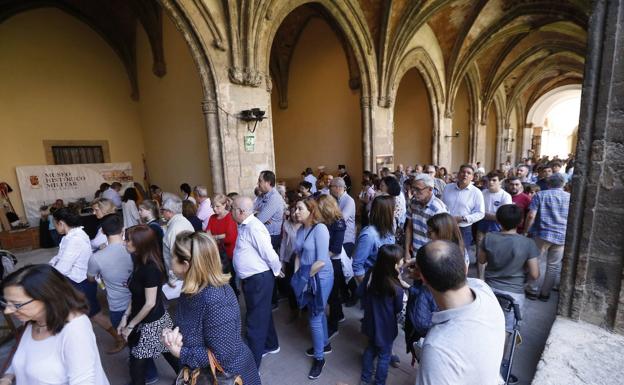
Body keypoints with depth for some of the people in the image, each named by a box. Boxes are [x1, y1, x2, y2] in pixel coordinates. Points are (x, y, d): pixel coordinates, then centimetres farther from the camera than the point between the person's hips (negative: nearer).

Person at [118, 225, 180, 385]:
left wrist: (131, 326, -12)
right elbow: (136, 295, 7)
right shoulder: (140, 261, 0)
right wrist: (125, 316, 2)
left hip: (151, 323, -8)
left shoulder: (150, 268, -28)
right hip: (144, 320, 8)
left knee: (137, 365, 8)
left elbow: (150, 303, -23)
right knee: (168, 353, 23)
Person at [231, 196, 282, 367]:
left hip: (259, 279, -10)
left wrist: (277, 271, -8)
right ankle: (271, 345, 49)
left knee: (255, 322, 5)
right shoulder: (245, 226, 5)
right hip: (252, 278, 10)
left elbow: (270, 254, -25)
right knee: (263, 314, 26)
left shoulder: (253, 227, -25)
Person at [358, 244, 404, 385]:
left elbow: (362, 294, -4)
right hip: (386, 327, -5)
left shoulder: (370, 274, -19)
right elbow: (398, 309, -12)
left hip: (371, 322, 5)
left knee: (370, 348, 29)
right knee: (384, 356, 21)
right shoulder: (396, 288, -31)